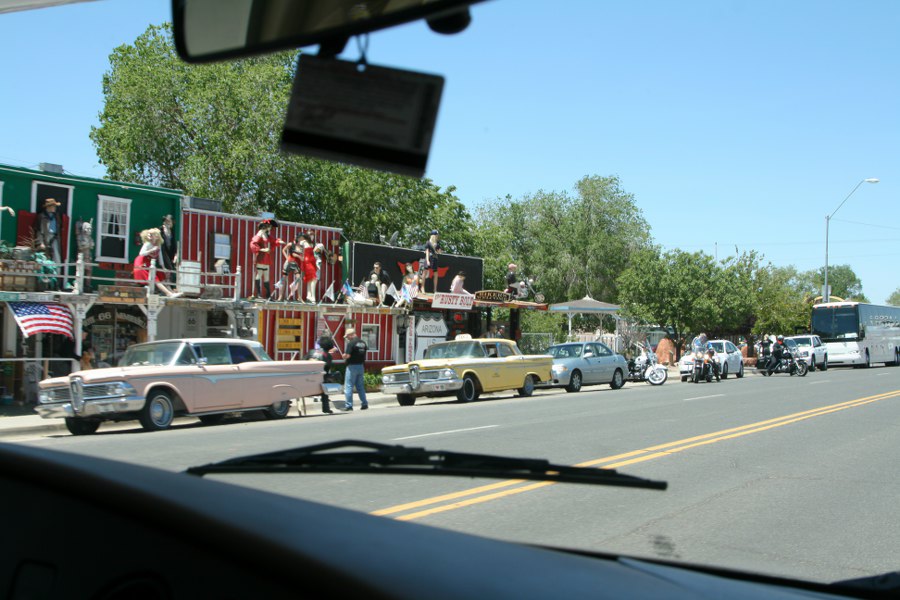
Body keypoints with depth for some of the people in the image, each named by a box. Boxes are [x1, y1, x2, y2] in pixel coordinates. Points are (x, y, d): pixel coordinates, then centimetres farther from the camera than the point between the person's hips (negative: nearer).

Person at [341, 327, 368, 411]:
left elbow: (347, 356, -20)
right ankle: (364, 404, 14)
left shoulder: (351, 343, -15)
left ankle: (348, 405, -2)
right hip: (361, 366, 7)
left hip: (352, 366, -7)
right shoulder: (363, 342, 8)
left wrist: (344, 355, 0)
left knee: (348, 387, 0)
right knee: (360, 386, 15)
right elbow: (365, 355, 11)